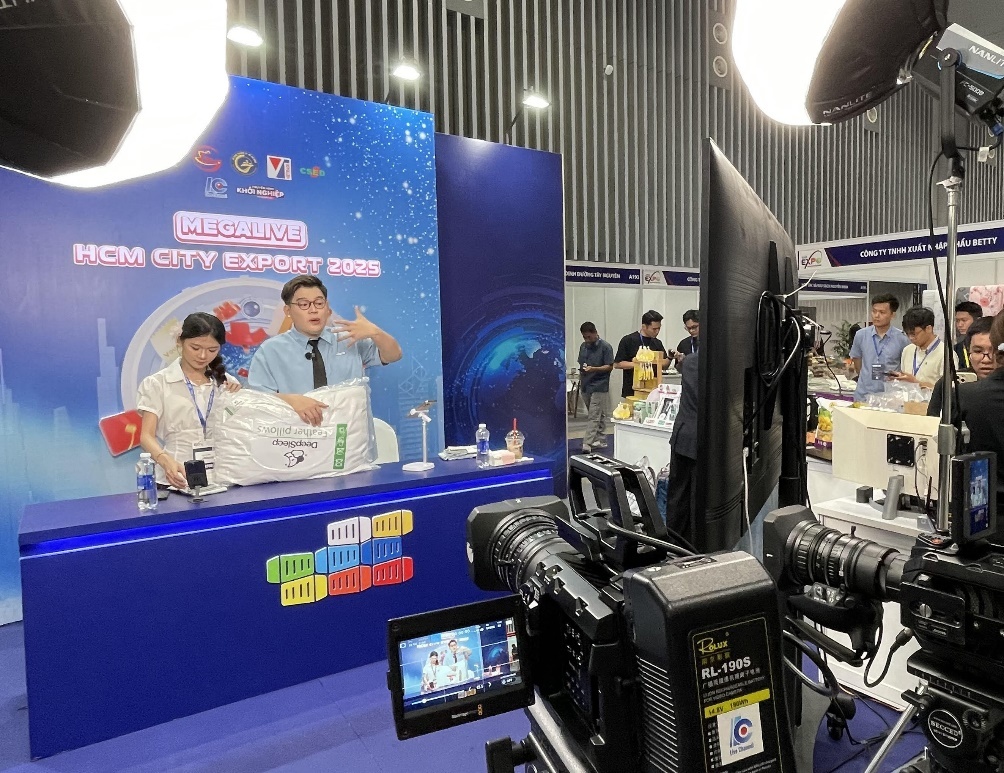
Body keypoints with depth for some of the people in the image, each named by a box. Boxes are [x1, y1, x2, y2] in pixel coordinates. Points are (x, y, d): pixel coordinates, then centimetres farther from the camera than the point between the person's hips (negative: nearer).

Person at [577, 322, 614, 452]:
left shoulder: (605, 347, -8)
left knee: (594, 416, -8)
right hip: (585, 386, 6)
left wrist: (593, 369, -22)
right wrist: (580, 382, 14)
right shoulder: (583, 346, 10)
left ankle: (587, 444, -13)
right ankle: (601, 440, 23)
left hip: (599, 386, -6)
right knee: (599, 415, 15)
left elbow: (610, 367, -10)